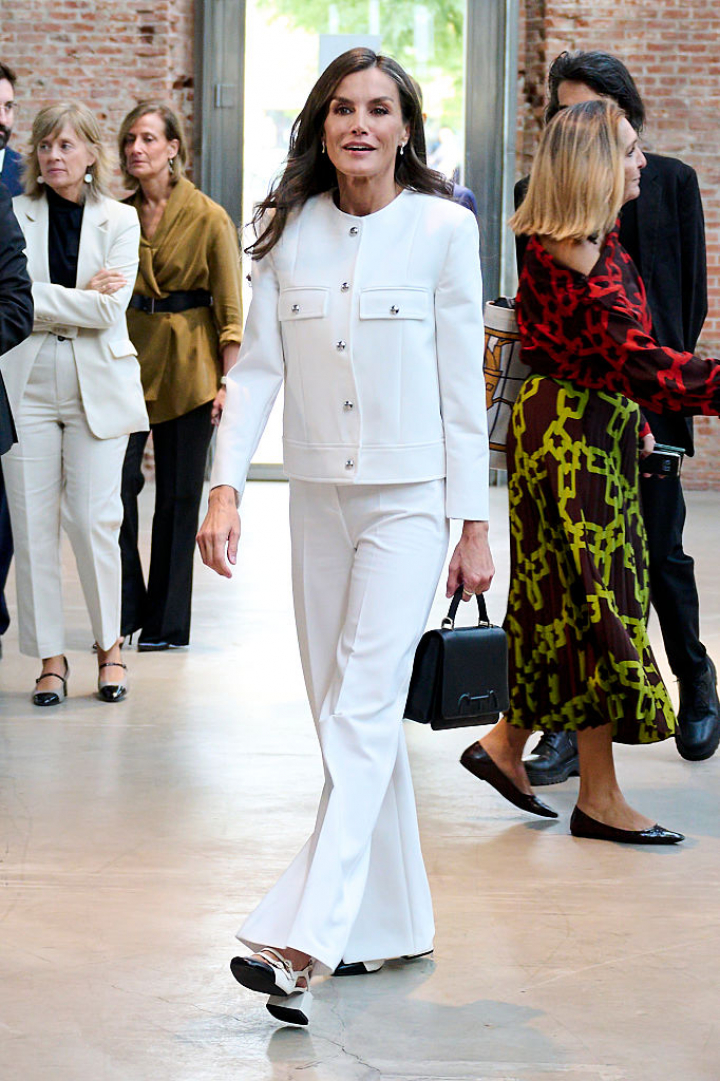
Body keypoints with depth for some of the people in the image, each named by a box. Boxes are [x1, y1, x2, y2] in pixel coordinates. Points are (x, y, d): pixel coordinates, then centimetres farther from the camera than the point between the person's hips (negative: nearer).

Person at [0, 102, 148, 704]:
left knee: (94, 519, -4)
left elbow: (110, 308, -8)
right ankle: (50, 657, 8)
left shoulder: (119, 220, 4)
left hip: (97, 384, -1)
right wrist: (80, 297, -9)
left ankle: (110, 644, 14)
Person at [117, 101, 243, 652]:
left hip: (186, 368, -3)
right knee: (115, 487, -4)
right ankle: (122, 614, 11)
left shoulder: (208, 218, -5)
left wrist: (227, 382, -9)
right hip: (125, 359, 3)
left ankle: (166, 622, 14)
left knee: (179, 495, 3)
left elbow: (229, 309, -4)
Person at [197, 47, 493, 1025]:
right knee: (345, 716, 9)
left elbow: (463, 384, -3)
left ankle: (301, 942, -20)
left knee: (363, 713, -13)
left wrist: (474, 525, -3)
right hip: (319, 499, 4)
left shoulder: (443, 228, -5)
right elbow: (257, 367, 4)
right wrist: (225, 487, -8)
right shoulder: (289, 232, 4)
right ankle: (396, 921, 23)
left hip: (408, 500, -4)